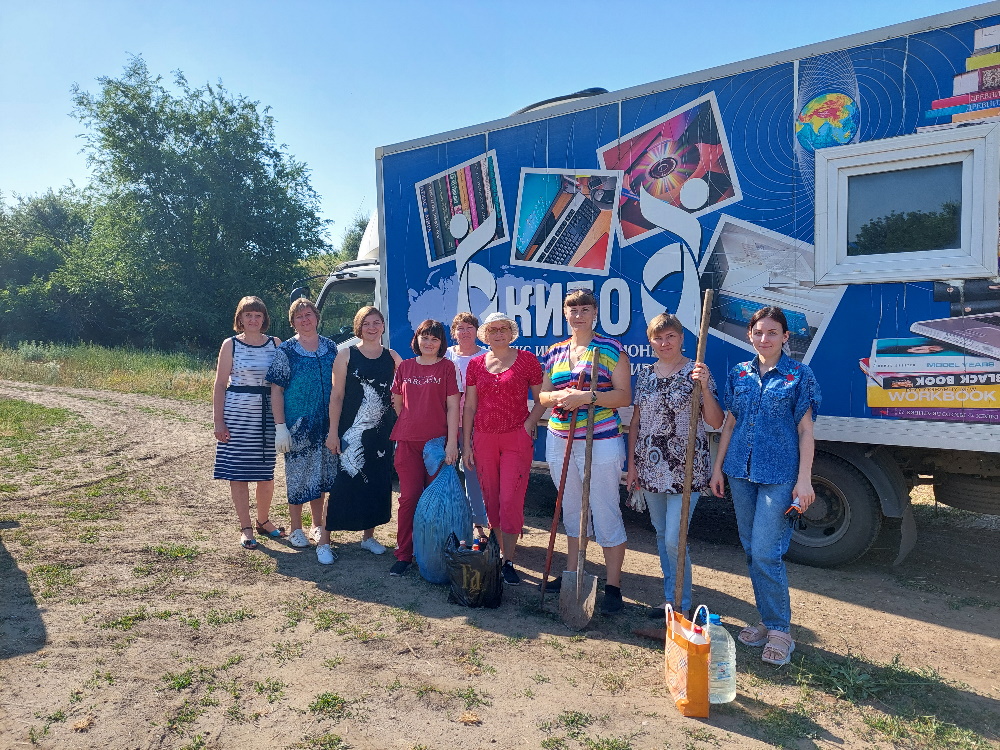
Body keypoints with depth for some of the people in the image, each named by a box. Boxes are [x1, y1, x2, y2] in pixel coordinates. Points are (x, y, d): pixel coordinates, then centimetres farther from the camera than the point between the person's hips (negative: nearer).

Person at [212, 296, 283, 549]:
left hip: (268, 414, 2)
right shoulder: (230, 345, 1)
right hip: (237, 413, -2)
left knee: (266, 471, 9)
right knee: (238, 470, 1)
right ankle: (246, 528, 11)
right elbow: (220, 385, 1)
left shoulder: (275, 344, 6)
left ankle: (263, 521, 28)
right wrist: (218, 421, -5)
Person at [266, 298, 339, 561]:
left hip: (325, 424, 4)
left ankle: (316, 527, 28)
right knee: (297, 476, 5)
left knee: (320, 476, 13)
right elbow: (276, 390, -7)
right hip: (297, 426, -4)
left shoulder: (330, 347, 7)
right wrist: (280, 426, -13)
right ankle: (296, 529, 21)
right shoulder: (286, 350, -5)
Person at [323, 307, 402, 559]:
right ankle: (324, 539, 9)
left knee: (378, 484, 9)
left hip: (382, 433, 3)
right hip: (351, 432, -3)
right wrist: (333, 432, -8)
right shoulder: (347, 355, 0)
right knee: (342, 483, -4)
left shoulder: (393, 357, 8)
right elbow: (336, 395, -2)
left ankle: (368, 536, 25)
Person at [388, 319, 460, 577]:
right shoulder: (405, 367, 10)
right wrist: (410, 425, 11)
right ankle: (403, 555, 10)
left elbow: (452, 407, -3)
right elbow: (397, 403, 18)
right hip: (408, 442, 2)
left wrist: (452, 442, -9)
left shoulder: (447, 367, 1)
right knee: (409, 497, 2)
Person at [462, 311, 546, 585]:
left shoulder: (526, 360, 0)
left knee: (511, 500, -6)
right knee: (491, 499, 9)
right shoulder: (476, 364, 8)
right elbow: (469, 406, 9)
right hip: (484, 439, 3)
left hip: (516, 439, -3)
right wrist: (466, 444, 6)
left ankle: (508, 561, 3)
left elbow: (541, 399, 3)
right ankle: (501, 549, 24)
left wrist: (529, 424, -10)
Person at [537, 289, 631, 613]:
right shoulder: (555, 352, 12)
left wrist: (588, 397, -21)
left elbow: (624, 396, -8)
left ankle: (613, 586, 10)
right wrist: (558, 396, -8)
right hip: (560, 441, 5)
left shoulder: (611, 349, -3)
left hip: (601, 442, -5)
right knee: (571, 510, 15)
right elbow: (542, 395, 15)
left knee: (605, 512, -1)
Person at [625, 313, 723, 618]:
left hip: (685, 468, -5)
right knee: (661, 535, 15)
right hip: (650, 467, 5)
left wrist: (704, 386, -25)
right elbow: (636, 421, 11)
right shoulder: (645, 374, 7)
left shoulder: (695, 372, -7)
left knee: (674, 540, -7)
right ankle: (670, 598, 29)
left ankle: (681, 605, 13)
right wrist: (632, 464, 7)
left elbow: (716, 422, -12)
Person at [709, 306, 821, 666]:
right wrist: (718, 466, 9)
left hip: (779, 474, -5)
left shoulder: (799, 375, -3)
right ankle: (767, 619, 26)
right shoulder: (739, 374, 8)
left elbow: (805, 430, -4)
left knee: (766, 552, -8)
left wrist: (804, 479, -9)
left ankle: (780, 629, 9)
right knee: (751, 551, 11)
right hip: (741, 471, 5)